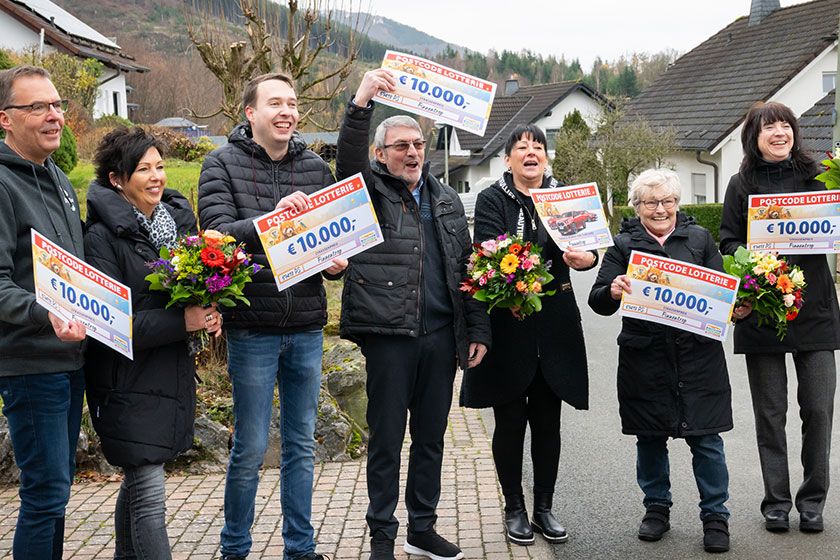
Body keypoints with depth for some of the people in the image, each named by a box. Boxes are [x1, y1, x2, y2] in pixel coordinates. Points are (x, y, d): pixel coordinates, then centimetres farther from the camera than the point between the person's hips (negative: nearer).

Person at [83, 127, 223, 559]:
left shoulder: (178, 218, 8)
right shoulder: (103, 236, -14)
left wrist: (209, 314, -3)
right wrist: (184, 321, -23)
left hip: (172, 374, 7)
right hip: (129, 381, -7)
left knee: (138, 481, 21)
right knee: (149, 500, -7)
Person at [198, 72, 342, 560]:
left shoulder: (316, 167, 9)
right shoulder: (224, 163, -2)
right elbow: (217, 233, -14)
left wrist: (338, 262, -8)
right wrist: (273, 217, -29)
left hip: (308, 328, 4)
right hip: (253, 328, -4)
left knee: (302, 446, 13)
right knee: (251, 450, 3)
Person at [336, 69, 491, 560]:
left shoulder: (447, 200, 15)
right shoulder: (370, 191, 2)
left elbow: (467, 267, 15)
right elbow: (349, 158, -21)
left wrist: (477, 330, 9)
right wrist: (361, 103, -35)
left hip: (441, 336, 5)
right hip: (388, 335, -4)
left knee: (431, 437, 13)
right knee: (387, 438, 4)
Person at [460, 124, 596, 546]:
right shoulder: (491, 200, -2)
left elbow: (585, 243, -4)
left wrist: (587, 256, -28)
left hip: (554, 327, 3)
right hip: (507, 326, -3)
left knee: (548, 420, 9)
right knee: (510, 420, 5)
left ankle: (544, 508, 23)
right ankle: (514, 508, 20)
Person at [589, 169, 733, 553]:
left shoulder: (699, 238, 7)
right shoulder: (623, 245, 4)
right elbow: (598, 302, -3)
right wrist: (613, 291, -25)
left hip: (698, 354, 0)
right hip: (645, 359, 0)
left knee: (705, 437, 2)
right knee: (650, 438, 11)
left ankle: (716, 516, 16)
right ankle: (656, 508, 29)